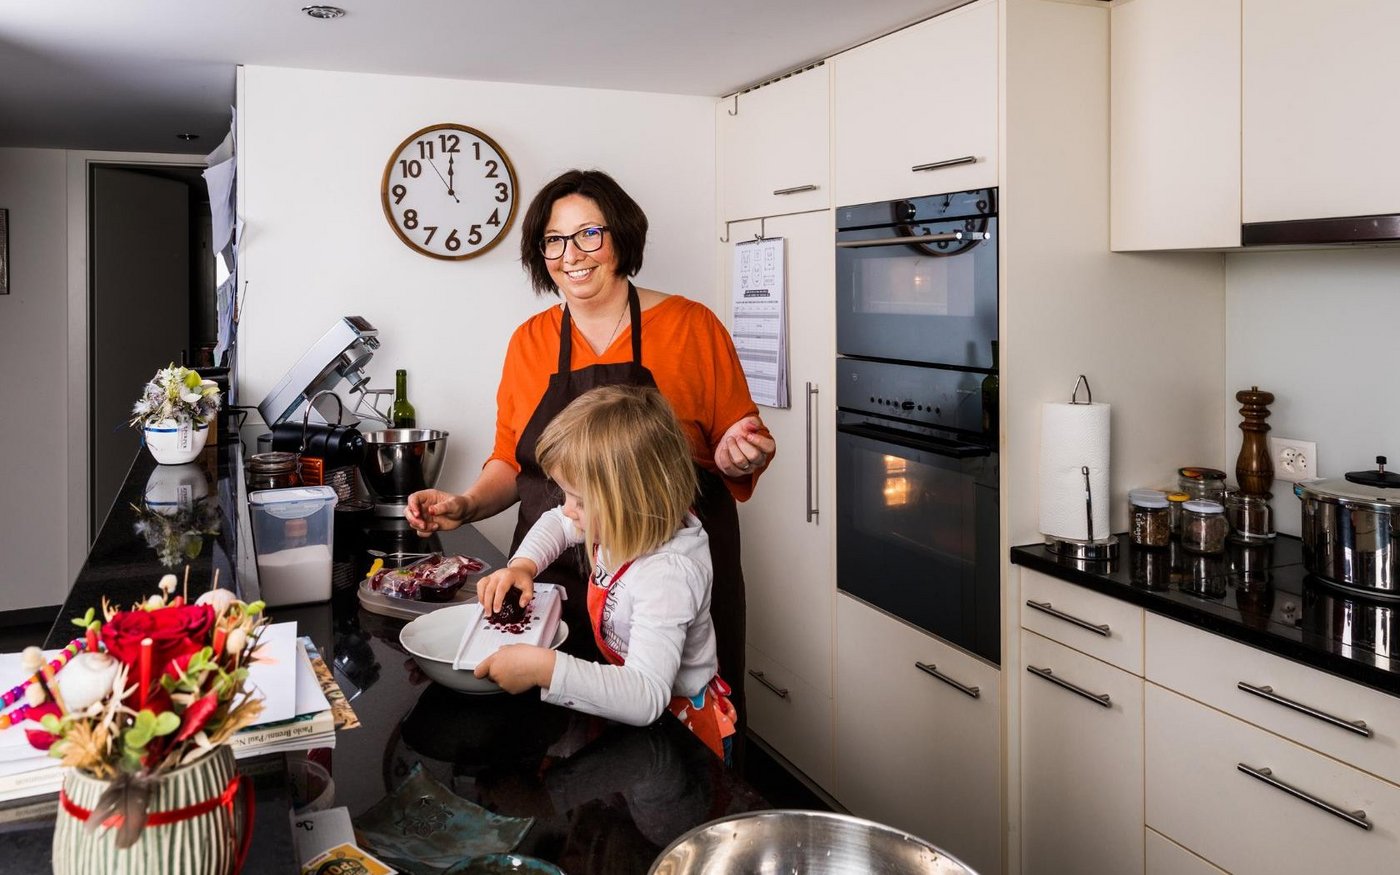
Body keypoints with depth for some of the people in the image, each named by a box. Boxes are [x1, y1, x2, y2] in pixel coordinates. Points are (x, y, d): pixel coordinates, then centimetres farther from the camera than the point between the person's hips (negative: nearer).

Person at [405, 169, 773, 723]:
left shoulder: (691, 326, -2)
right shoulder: (529, 341, 9)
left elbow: (736, 441, 4)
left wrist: (737, 458, -16)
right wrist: (467, 505, 1)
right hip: (554, 580, 3)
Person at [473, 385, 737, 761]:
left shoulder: (668, 575, -34)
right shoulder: (626, 525, -9)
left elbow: (646, 699, -43)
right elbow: (557, 522, 14)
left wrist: (544, 667, -46)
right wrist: (522, 564, -5)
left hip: (680, 729, -8)